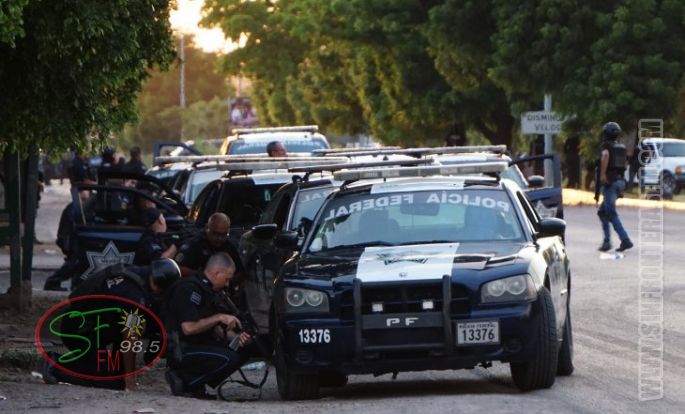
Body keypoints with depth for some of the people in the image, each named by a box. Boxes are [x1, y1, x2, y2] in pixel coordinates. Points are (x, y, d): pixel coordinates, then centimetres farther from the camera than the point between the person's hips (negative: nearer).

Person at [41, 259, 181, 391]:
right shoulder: (134, 293, -21)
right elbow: (130, 338, -18)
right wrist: (129, 378, -13)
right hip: (79, 332, -10)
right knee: (115, 382, -11)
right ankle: (58, 368, -10)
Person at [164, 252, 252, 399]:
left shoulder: (208, 290, 16)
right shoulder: (189, 288, -16)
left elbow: (214, 330, 18)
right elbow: (188, 328, -25)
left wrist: (236, 337, -1)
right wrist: (219, 318, -18)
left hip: (199, 345, 10)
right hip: (180, 352, -10)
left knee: (241, 352, 2)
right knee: (229, 358, -26)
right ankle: (183, 381, -13)